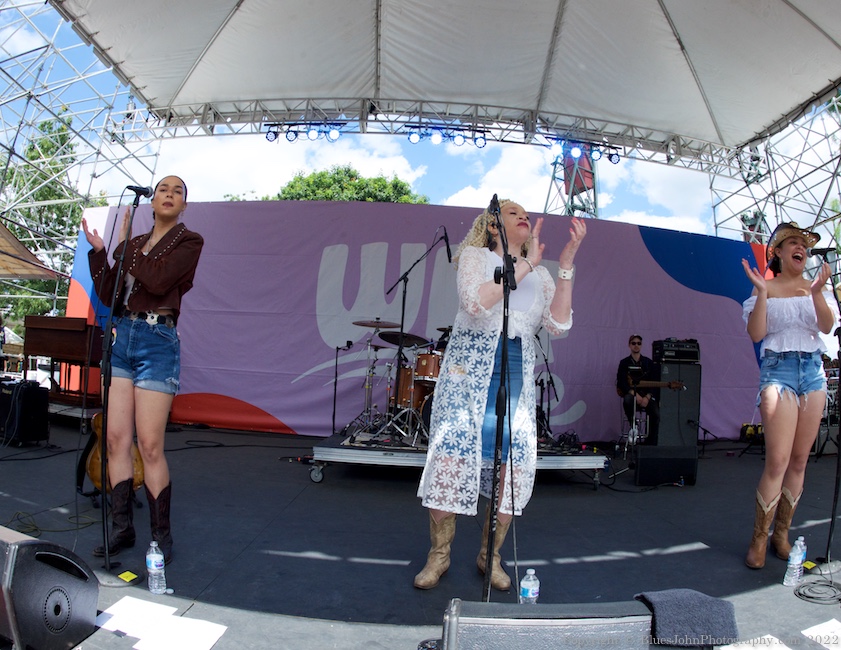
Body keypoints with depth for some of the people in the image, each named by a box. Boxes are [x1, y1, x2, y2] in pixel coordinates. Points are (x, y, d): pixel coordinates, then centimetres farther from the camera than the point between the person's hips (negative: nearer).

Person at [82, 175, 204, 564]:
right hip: (121, 339, 5)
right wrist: (98, 251, 0)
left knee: (149, 445, -7)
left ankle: (161, 535, 5)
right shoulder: (132, 244, 17)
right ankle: (122, 528, 15)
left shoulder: (189, 242, 2)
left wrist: (127, 248, -2)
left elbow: (159, 281, -15)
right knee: (116, 439, 3)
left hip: (157, 343, -5)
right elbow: (107, 296, 9)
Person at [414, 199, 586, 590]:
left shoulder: (539, 274, 16)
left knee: (514, 462, -3)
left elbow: (559, 324, 0)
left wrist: (567, 262, -5)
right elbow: (477, 302, -15)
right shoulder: (474, 255, 6)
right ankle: (439, 555, 11)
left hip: (517, 374, 4)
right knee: (451, 454, -9)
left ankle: (490, 555, 18)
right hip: (469, 368, -3)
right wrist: (526, 264, -12)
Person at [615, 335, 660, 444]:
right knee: (627, 400, -37)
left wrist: (647, 397, -14)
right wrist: (635, 394, -20)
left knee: (656, 414, -24)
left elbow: (654, 382, 2)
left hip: (647, 395, 1)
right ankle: (633, 426, -10)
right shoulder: (624, 363, 4)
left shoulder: (649, 363, 8)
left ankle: (651, 443, -8)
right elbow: (621, 382, -7)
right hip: (630, 393, -1)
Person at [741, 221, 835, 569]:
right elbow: (756, 334, -9)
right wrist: (761, 292, -16)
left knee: (799, 460, 5)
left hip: (813, 370, 4)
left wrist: (817, 292, -18)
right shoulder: (767, 288, 3)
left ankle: (781, 534, 18)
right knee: (777, 461, -12)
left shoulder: (813, 287, 12)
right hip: (778, 370, -4)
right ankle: (759, 538, 1)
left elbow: (827, 326, -4)